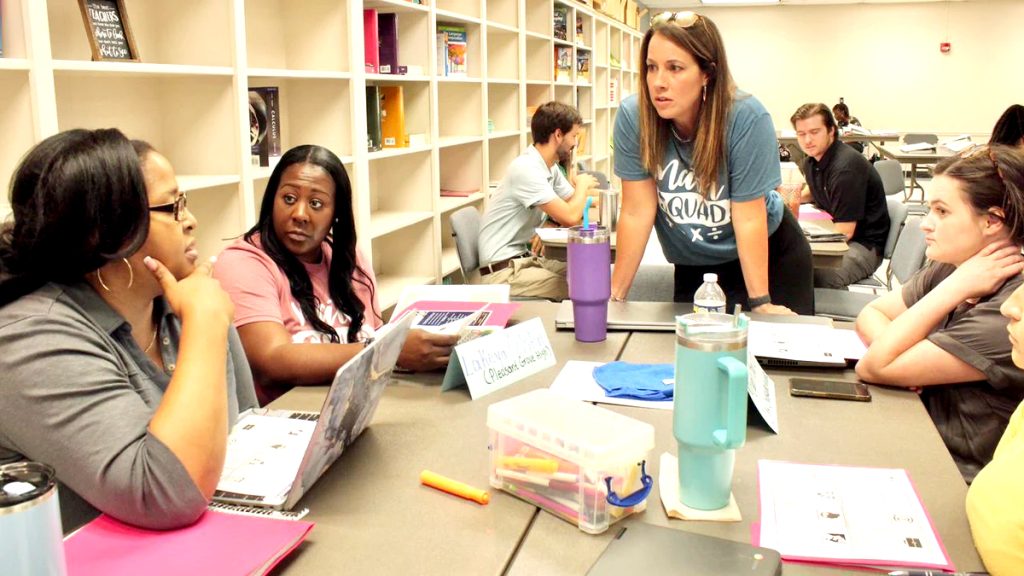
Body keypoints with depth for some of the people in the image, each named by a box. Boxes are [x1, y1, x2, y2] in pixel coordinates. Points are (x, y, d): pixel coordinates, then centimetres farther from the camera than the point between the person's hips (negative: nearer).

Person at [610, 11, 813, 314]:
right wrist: (615, 295, -17)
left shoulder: (747, 118, -26)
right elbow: (637, 212, -17)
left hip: (770, 253, -1)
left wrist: (760, 303, -21)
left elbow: (748, 218, -23)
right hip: (693, 265, 2)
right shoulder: (633, 116, -20)